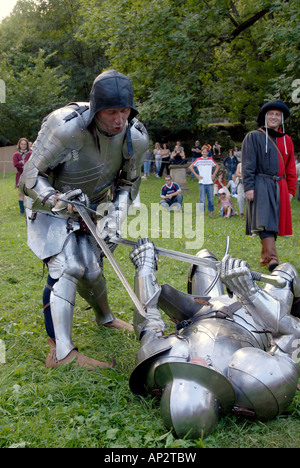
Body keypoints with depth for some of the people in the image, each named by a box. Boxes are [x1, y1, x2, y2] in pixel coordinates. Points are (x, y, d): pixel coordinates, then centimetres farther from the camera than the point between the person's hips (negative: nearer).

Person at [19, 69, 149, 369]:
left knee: (91, 270, 7)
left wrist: (114, 216, -14)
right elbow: (32, 177, -22)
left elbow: (129, 183, 1)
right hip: (50, 206, -4)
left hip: (91, 208, 5)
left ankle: (105, 318, 40)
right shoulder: (65, 127, -33)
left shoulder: (136, 138, -16)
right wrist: (60, 201, -38)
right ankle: (60, 352, -16)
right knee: (66, 269, -20)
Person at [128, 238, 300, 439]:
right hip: (254, 328, -2)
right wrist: (250, 291, -44)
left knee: (204, 256, 18)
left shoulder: (157, 371, -44)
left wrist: (145, 267, -20)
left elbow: (147, 324, -27)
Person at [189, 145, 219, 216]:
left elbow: (217, 166, 23)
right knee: (202, 199, -6)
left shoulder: (210, 160, 10)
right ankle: (201, 212, 0)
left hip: (210, 182, 2)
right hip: (202, 183, -2)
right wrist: (196, 175, 0)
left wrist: (214, 174, 12)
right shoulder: (198, 160, 4)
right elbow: (190, 167, 6)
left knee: (210, 198, 4)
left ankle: (211, 211, 18)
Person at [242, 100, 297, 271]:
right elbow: (247, 165, -4)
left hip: (280, 187, 5)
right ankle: (272, 259, -23)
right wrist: (248, 187, -13)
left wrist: (291, 190, 9)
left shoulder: (287, 140, 16)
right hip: (261, 185, -5)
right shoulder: (253, 137, 3)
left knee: (275, 223, 7)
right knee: (265, 222, -16)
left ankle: (265, 258, 17)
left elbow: (291, 168, 17)